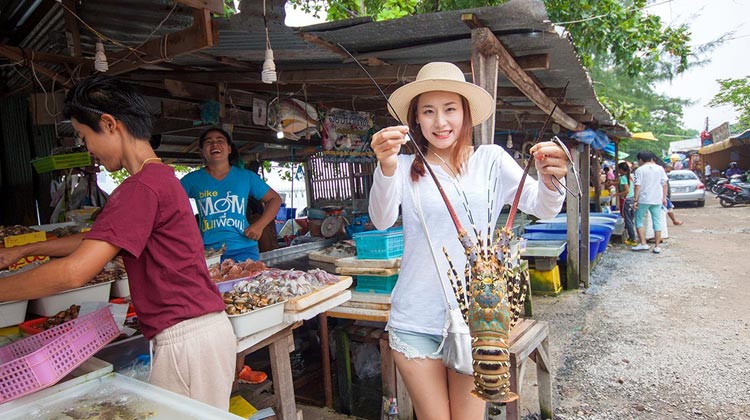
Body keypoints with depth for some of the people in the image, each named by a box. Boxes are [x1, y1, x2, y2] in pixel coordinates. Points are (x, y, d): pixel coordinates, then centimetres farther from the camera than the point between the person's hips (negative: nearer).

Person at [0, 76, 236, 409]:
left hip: (185, 339, -10)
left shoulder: (143, 187, -19)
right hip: (202, 329, 10)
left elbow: (74, 272, -21)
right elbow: (98, 239, 28)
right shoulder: (159, 177, 14)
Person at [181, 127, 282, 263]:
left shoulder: (247, 177, 7)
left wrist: (259, 225, -2)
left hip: (244, 250, 1)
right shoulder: (192, 179, 6)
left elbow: (274, 199, 12)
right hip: (207, 252, 0)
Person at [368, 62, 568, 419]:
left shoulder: (490, 159, 1)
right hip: (415, 320, 0)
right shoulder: (406, 167, 1)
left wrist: (549, 180, -32)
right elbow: (381, 220, -16)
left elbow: (541, 208, -9)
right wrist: (386, 168, -35)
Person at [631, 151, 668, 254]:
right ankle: (657, 246, 9)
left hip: (643, 200, -4)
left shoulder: (640, 170, -6)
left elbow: (638, 187, -10)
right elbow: (665, 185, 7)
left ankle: (643, 244, 2)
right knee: (657, 222, 7)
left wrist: (635, 200, -7)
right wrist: (664, 198, 13)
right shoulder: (660, 168, 6)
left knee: (639, 220, 9)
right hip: (657, 200, 4)